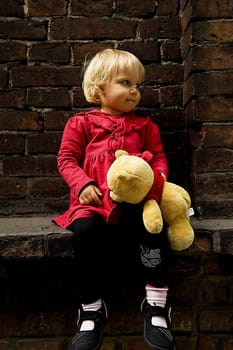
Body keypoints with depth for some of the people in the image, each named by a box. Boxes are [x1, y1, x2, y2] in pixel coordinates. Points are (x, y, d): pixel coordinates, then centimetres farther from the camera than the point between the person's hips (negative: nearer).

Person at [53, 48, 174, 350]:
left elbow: (159, 157, 18)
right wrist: (83, 185, -11)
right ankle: (91, 312, -14)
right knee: (86, 230, -32)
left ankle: (156, 307, -16)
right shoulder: (82, 123, 12)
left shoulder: (144, 126, 21)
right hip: (93, 200, -1)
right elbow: (66, 158, 7)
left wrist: (156, 178, -6)